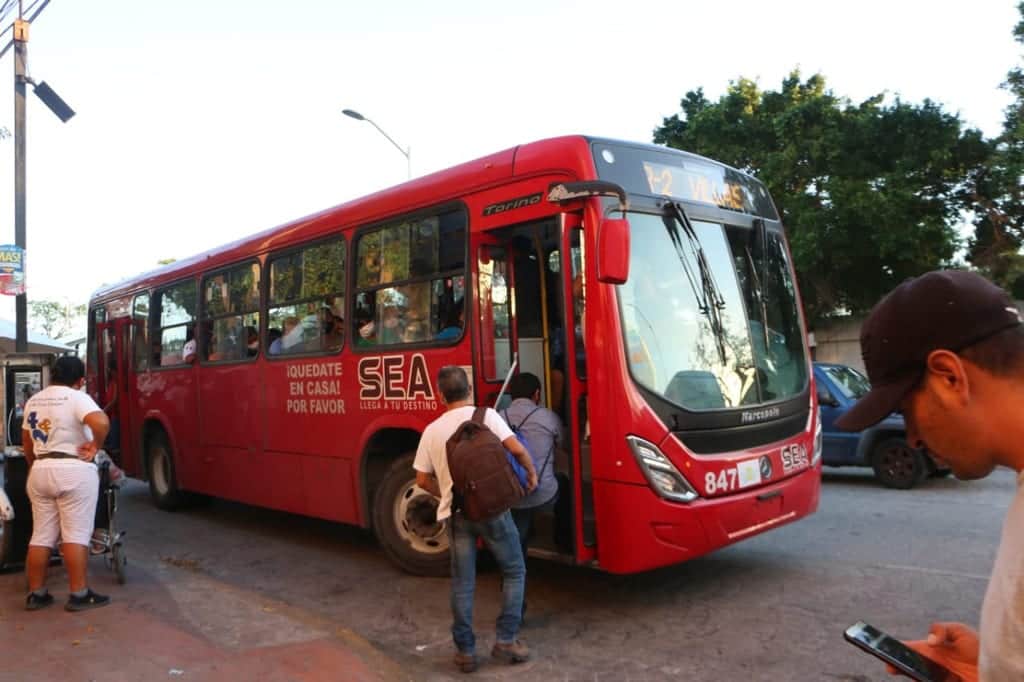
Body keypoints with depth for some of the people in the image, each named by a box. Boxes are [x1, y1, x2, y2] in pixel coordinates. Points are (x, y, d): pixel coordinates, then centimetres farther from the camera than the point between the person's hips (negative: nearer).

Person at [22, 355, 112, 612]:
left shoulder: (33, 401, 12)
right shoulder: (77, 398, -10)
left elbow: (26, 441, 20)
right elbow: (101, 423, -29)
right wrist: (95, 446, -13)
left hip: (39, 472, 7)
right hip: (73, 472, -7)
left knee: (41, 536, 12)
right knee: (76, 534, -3)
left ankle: (36, 594, 18)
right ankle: (79, 595, 0)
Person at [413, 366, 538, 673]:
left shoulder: (431, 430, 5)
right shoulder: (486, 415, -4)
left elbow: (423, 480, 8)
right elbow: (517, 449, -12)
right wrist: (532, 473, 7)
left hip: (455, 514, 3)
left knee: (462, 584, 12)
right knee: (514, 572, 14)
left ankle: (465, 651, 18)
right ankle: (506, 640, 12)